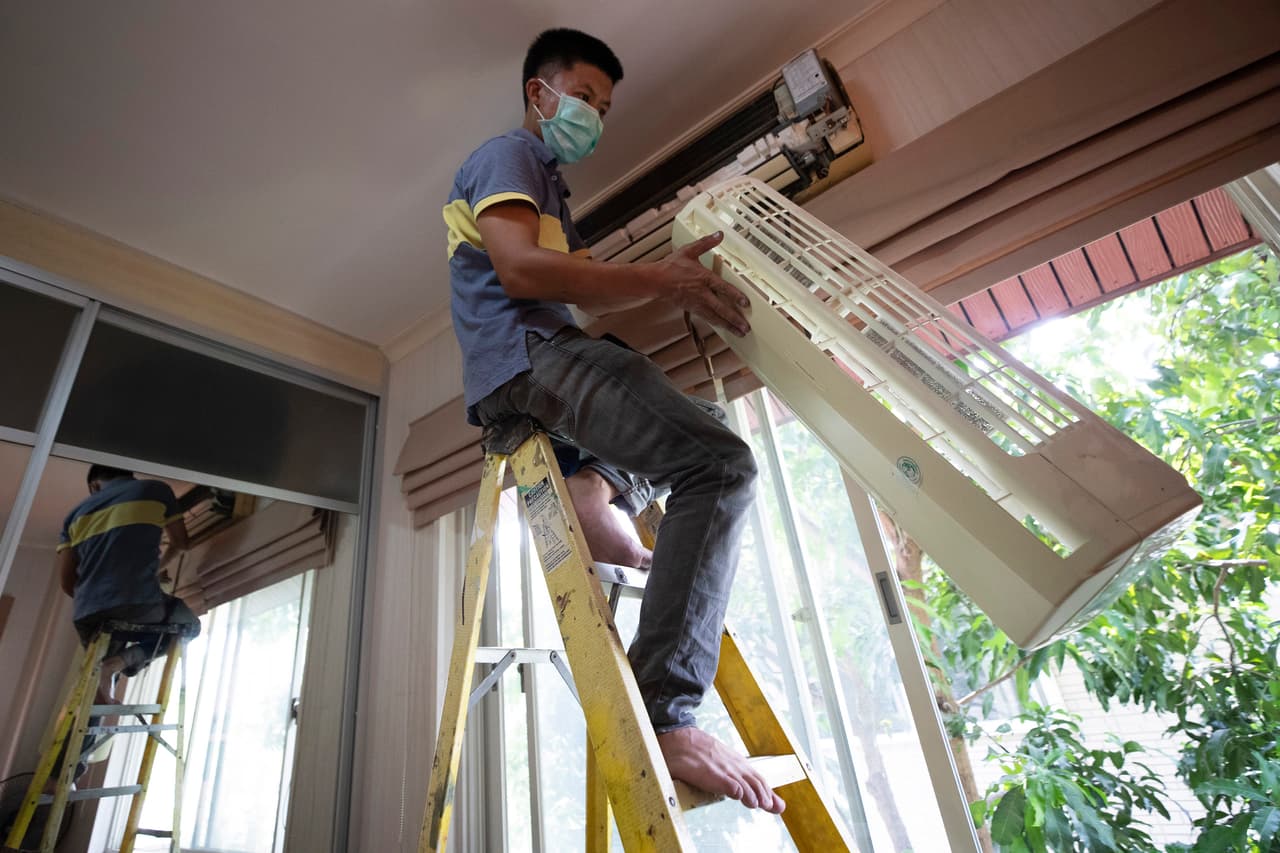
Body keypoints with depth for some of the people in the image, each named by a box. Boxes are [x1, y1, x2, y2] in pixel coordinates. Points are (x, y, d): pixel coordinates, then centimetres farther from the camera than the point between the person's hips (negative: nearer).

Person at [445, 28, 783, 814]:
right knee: (720, 465, -24)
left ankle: (595, 482, -1)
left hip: (521, 380, 10)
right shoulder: (507, 155, 4)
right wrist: (658, 280, -21)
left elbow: (583, 292, 23)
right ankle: (664, 711, -27)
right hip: (528, 355, -10)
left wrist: (670, 281, 10)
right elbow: (520, 271, -17)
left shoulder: (549, 186, 34)